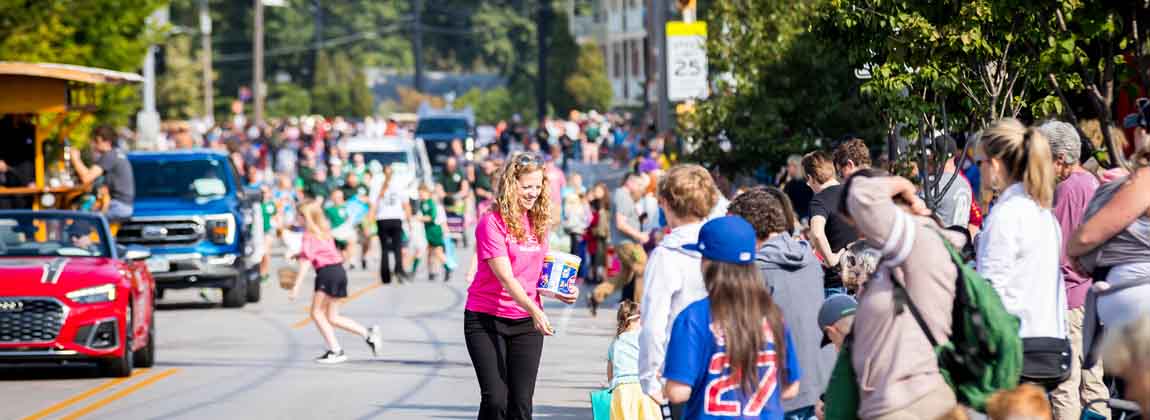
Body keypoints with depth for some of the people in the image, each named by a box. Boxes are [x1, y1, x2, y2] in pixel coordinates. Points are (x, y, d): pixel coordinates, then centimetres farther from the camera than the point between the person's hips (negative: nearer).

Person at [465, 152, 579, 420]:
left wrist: (559, 292, -3)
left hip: (526, 322, 5)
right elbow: (505, 277, -21)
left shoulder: (538, 222, 8)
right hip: (486, 318, -5)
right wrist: (534, 310, -33)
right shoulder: (492, 222, -13)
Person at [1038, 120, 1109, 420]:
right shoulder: (1092, 183, 14)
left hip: (1068, 296, -9)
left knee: (1064, 383, -7)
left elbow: (1053, 251, -16)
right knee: (1092, 380, 12)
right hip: (1092, 292, 9)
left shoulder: (1066, 190, -14)